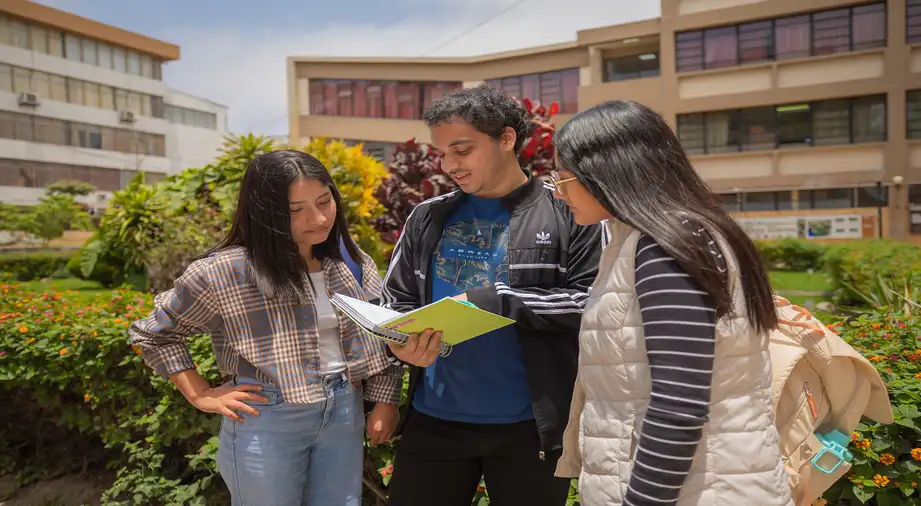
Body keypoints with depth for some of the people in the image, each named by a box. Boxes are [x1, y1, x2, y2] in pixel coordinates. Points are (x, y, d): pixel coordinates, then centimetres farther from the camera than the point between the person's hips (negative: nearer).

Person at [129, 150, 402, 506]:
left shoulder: (352, 262, 1)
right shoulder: (225, 272, -13)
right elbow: (152, 332, -1)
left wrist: (385, 400, 3)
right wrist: (201, 396, -6)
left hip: (344, 414, 4)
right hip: (267, 423, -4)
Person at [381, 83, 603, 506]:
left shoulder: (567, 215, -3)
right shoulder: (427, 218, 8)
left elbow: (590, 302, -9)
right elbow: (395, 301, 11)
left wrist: (494, 301, -17)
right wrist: (401, 345, -11)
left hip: (529, 425, -2)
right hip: (433, 420, 3)